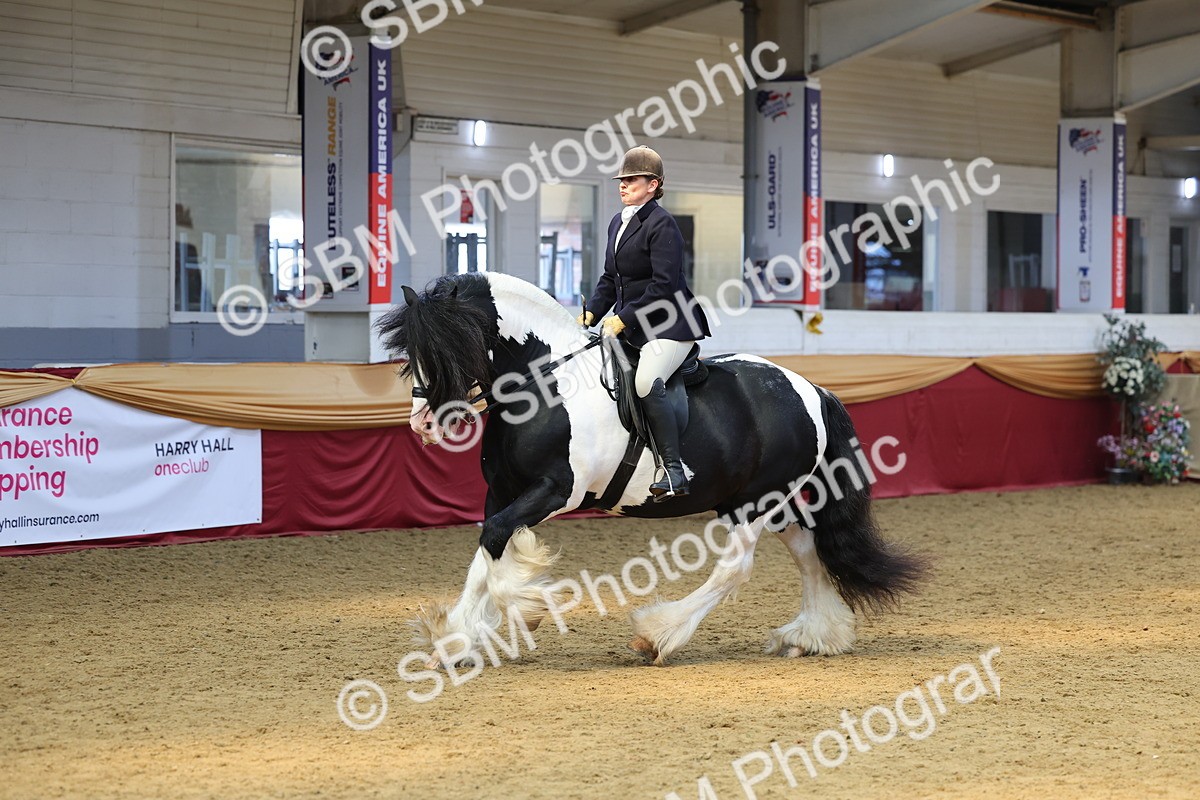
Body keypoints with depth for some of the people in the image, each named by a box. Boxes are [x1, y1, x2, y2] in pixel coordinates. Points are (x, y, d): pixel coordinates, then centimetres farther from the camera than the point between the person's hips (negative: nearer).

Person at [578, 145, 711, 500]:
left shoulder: (661, 223, -14)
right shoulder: (617, 223, 14)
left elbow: (663, 284, -21)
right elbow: (610, 278, 18)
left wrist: (623, 319, -21)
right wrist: (592, 314, 3)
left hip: (670, 326, -10)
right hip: (631, 326, 10)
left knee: (646, 383, -27)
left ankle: (674, 474, -23)